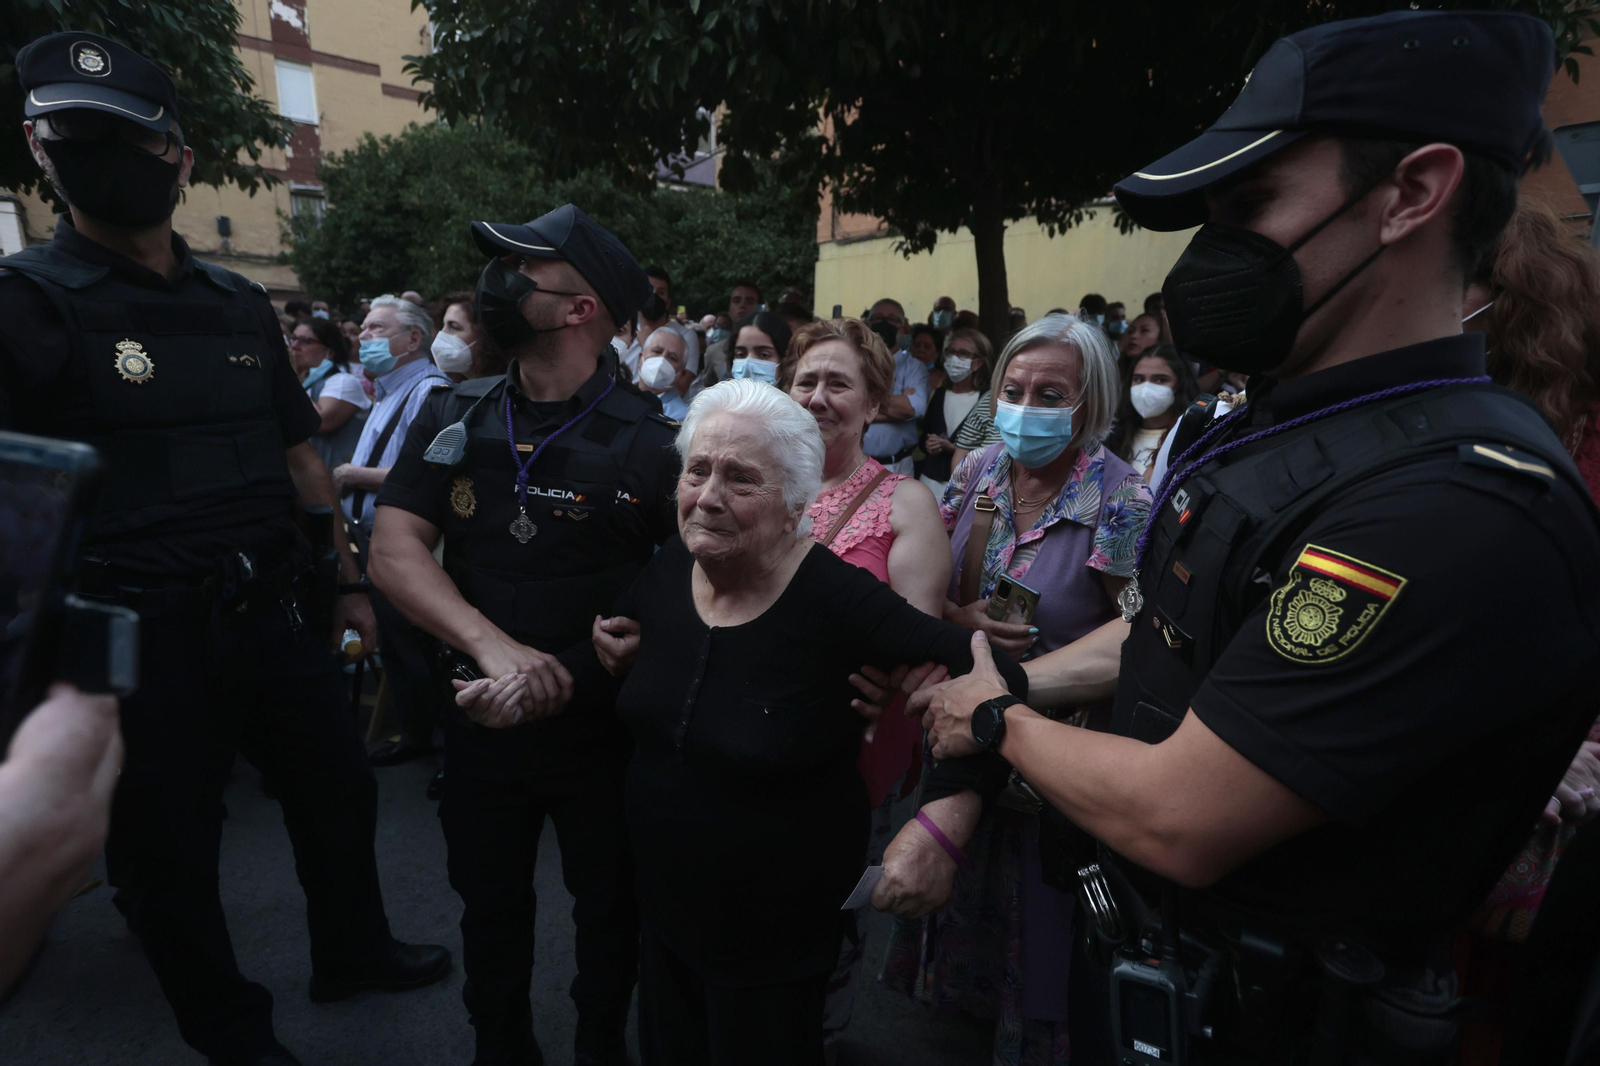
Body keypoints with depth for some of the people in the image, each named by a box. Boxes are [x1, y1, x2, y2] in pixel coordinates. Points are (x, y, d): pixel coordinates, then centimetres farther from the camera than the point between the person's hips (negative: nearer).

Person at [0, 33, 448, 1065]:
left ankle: (355, 952, 46)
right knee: (172, 852, 14)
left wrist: (347, 584, 13)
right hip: (146, 634, -4)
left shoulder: (241, 304, 6)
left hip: (279, 610, 5)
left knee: (340, 794, 20)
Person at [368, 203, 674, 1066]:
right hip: (482, 723, 3)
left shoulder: (650, 445, -14)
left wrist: (567, 679, -19)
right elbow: (395, 551, -6)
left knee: (610, 909, 18)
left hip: (606, 732, -3)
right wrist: (496, 648, -22)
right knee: (490, 908, 22)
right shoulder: (452, 419, -2)